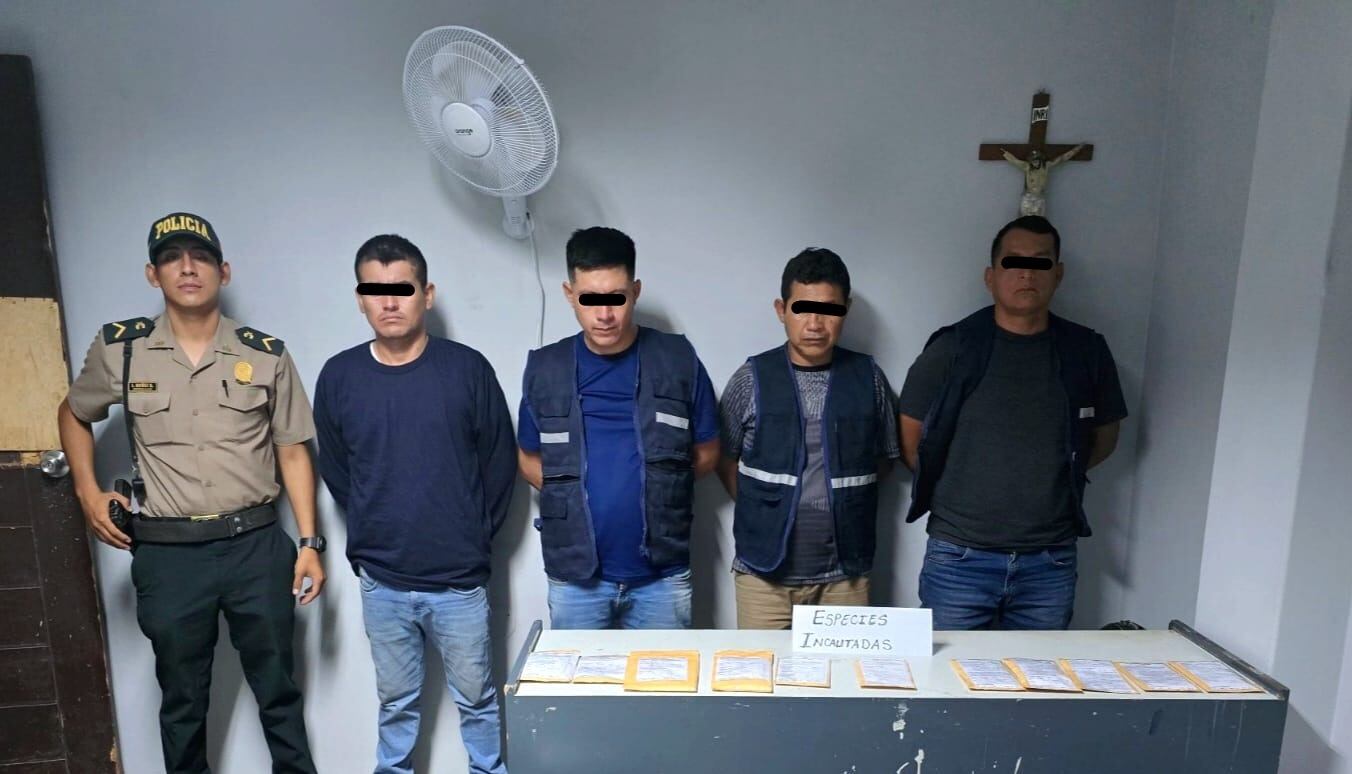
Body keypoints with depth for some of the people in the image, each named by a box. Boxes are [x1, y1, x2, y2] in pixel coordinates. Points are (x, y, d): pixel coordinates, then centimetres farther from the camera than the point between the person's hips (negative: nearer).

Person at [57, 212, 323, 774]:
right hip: (166, 554, 1)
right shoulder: (119, 348, 0)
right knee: (182, 699, 16)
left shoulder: (267, 356, -1)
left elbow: (293, 453, 2)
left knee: (278, 690, 12)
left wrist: (309, 543, -2)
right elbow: (73, 415, 19)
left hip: (257, 545, 0)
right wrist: (87, 491, 4)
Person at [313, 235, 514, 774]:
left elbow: (500, 463, -1)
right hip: (381, 581, 2)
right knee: (396, 701, 19)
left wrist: (475, 537, 3)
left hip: (459, 578, -1)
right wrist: (370, 538, 10)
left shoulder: (468, 369, -9)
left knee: (476, 697, 14)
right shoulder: (338, 376, -3)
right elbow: (335, 471, 10)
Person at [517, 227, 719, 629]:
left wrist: (659, 485, -7)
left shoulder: (678, 360, -5)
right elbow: (529, 459, 9)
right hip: (574, 574, 1)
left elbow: (707, 452, 4)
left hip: (662, 573, -1)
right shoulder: (544, 369, -1)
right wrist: (570, 493, -5)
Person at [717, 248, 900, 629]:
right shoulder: (752, 379, -3)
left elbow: (885, 456, 13)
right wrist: (762, 510, 1)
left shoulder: (868, 377, 2)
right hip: (764, 570, -1)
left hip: (845, 573, 2)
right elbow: (725, 459, 5)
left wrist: (846, 499, 4)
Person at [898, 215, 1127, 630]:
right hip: (960, 559, -2)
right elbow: (911, 439, 3)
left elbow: (1104, 436, 17)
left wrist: (1052, 478, 9)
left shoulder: (1086, 352, 3)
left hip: (1050, 564, 2)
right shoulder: (952, 349, -4)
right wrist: (954, 489, 4)